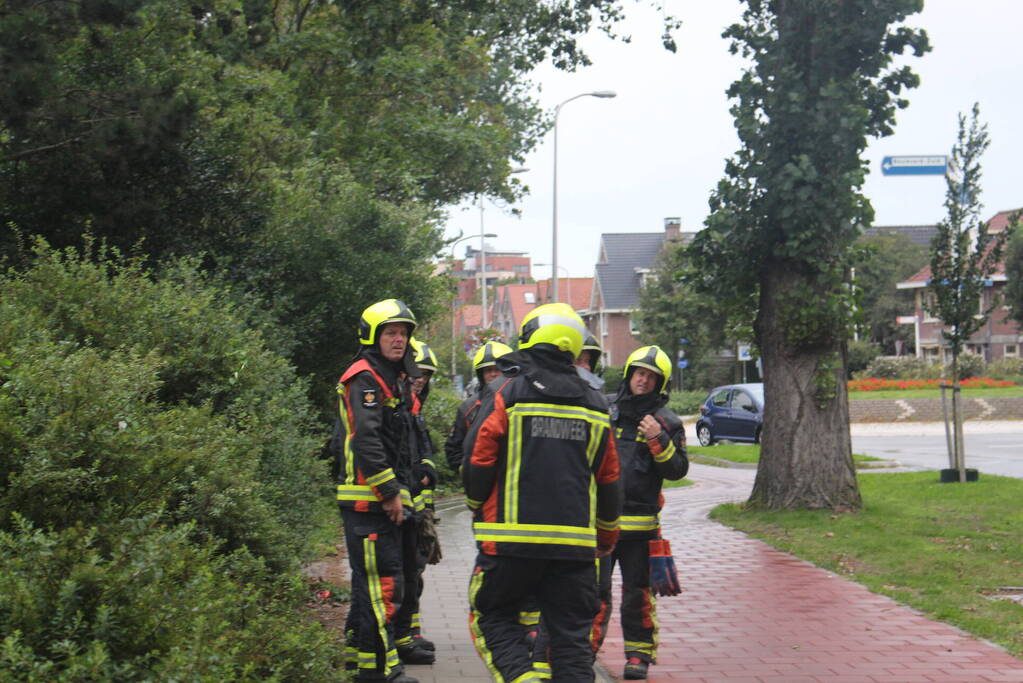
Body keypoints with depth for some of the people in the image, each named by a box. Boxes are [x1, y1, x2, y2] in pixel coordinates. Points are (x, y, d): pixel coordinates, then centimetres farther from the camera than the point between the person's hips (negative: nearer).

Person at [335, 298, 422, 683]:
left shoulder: (395, 380, 21)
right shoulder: (364, 378, -12)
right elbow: (366, 441, -22)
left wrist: (403, 492, 19)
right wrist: (390, 492, -20)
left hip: (386, 499, 10)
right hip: (367, 499, -10)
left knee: (371, 580, 17)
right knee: (383, 584, -10)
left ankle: (358, 652, 27)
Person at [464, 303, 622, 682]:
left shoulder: (506, 393, -4)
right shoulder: (595, 404, 11)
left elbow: (478, 462, -4)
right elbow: (609, 480, 16)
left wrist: (477, 507, 15)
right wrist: (606, 536, 29)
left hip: (512, 538, -4)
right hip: (576, 544, 4)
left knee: (492, 616, 11)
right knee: (572, 635, 8)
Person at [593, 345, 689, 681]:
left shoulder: (666, 422, 3)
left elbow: (677, 470, -4)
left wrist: (658, 440, -17)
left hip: (640, 523, -1)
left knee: (637, 593, 6)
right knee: (595, 589, -2)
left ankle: (639, 653, 17)